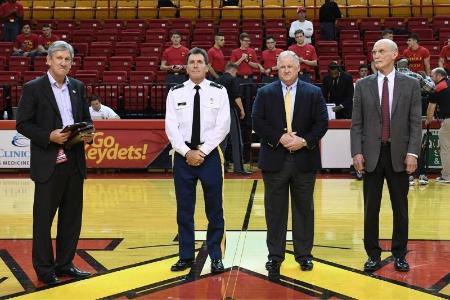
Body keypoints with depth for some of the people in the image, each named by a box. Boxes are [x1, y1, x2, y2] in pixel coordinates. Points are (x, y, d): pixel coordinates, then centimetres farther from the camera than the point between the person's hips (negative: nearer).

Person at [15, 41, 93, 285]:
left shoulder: (78, 87, 11)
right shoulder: (33, 88, -4)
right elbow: (22, 124, -6)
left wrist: (88, 134, -4)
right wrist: (49, 136, -19)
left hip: (75, 162, 5)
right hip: (48, 164, -5)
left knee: (72, 216, 11)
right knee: (43, 218, 3)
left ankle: (65, 264, 24)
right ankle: (44, 269, 13)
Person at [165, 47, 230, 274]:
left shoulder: (219, 92, 1)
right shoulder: (175, 93, 4)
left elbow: (223, 126, -6)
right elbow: (171, 127, -2)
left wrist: (202, 151, -11)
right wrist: (187, 152, -11)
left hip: (210, 154, -1)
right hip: (183, 155, 1)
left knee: (214, 209, 5)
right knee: (184, 209, 7)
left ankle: (216, 257, 16)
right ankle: (186, 256, 18)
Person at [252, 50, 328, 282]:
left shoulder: (313, 93, 3)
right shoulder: (265, 93, 3)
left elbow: (322, 123, -1)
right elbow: (258, 122, -4)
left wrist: (304, 141, -14)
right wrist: (280, 138, -15)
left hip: (304, 159, 0)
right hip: (275, 159, 0)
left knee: (304, 209, 9)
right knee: (275, 210, 5)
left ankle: (304, 254, 20)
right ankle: (275, 256, 14)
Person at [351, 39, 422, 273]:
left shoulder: (411, 85, 2)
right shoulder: (363, 85, 4)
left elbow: (416, 122, 0)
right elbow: (356, 123, 3)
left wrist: (412, 152, -9)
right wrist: (356, 152, -5)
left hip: (399, 154, 0)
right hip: (371, 154, 1)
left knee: (400, 208, 8)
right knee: (371, 208, 6)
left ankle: (399, 254, 21)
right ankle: (373, 255, 17)